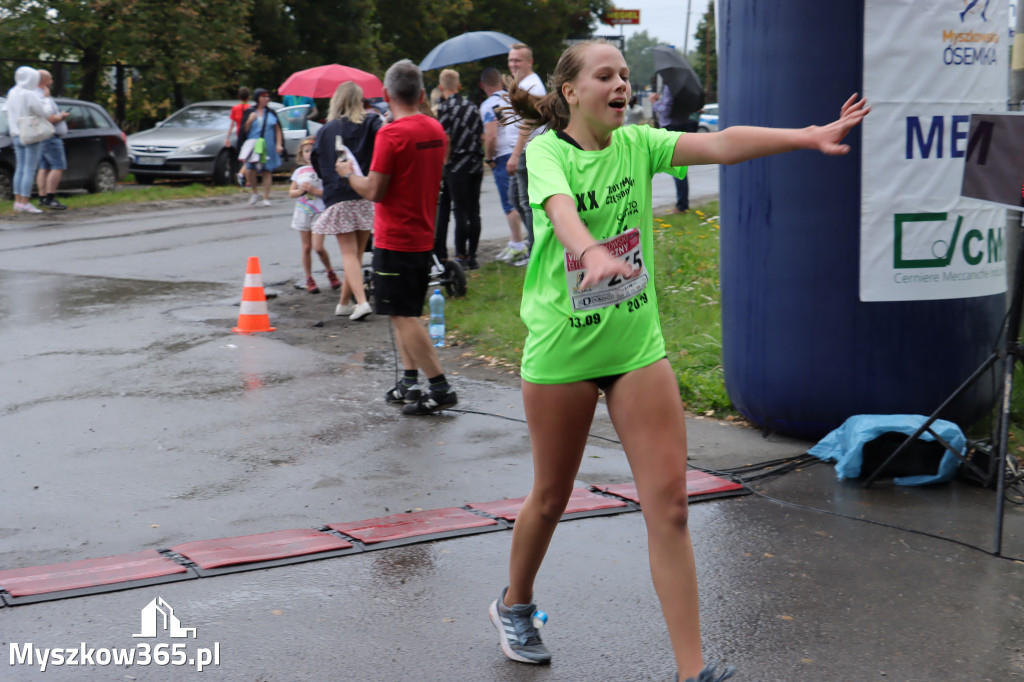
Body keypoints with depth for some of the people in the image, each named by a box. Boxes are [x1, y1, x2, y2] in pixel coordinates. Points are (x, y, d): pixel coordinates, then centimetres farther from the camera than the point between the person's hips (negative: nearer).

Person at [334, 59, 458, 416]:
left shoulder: (391, 134, -18)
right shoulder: (436, 130, 7)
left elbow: (374, 191, -18)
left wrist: (348, 173, 1)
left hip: (395, 240, -8)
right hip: (423, 236, 8)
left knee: (403, 316, -4)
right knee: (405, 314, 17)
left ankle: (441, 388, -7)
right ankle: (409, 383, 17)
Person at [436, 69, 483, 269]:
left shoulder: (444, 108, -8)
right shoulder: (472, 107, 12)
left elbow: (446, 140, -14)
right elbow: (482, 137, 14)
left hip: (457, 165, -6)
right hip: (476, 164, 6)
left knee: (460, 211, -4)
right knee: (474, 211, 8)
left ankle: (461, 256, -3)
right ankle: (472, 256, 12)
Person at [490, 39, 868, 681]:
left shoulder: (635, 143, 0)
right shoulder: (548, 151, -10)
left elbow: (716, 144, -15)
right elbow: (561, 208, -32)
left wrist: (808, 135, -29)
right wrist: (592, 251, -54)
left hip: (638, 344, 3)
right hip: (562, 347, -3)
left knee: (669, 503, -4)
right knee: (552, 497, 13)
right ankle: (515, 605, 42)